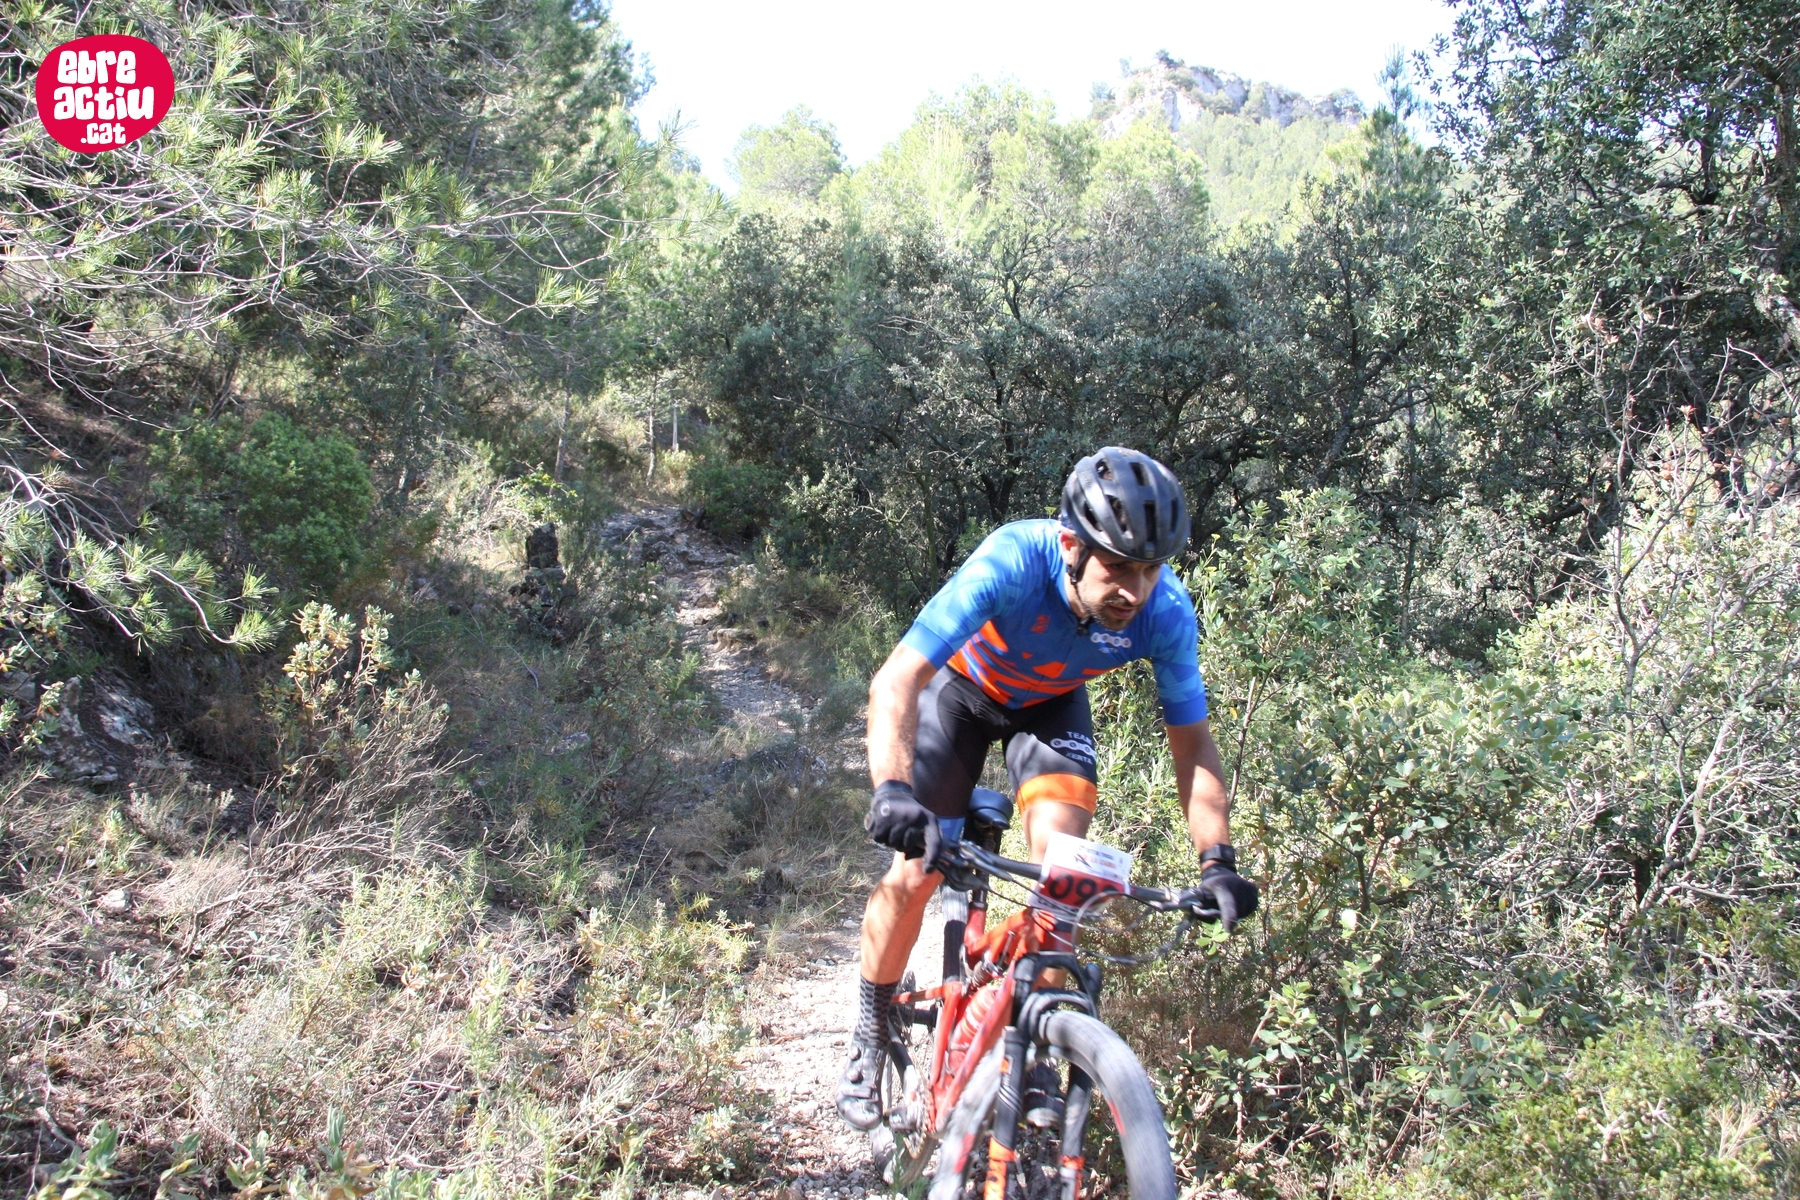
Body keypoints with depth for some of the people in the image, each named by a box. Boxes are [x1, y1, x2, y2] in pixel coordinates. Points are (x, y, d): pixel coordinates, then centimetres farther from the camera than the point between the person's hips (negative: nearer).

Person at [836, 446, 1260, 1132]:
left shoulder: (1166, 613, -30)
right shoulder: (1012, 563, -41)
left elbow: (1191, 742, -19)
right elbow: (896, 682, -45)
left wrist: (1217, 861, -30)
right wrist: (892, 789, -61)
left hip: (1051, 702, 2)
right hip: (963, 687, -2)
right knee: (914, 870, -9)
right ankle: (870, 1039, 16)